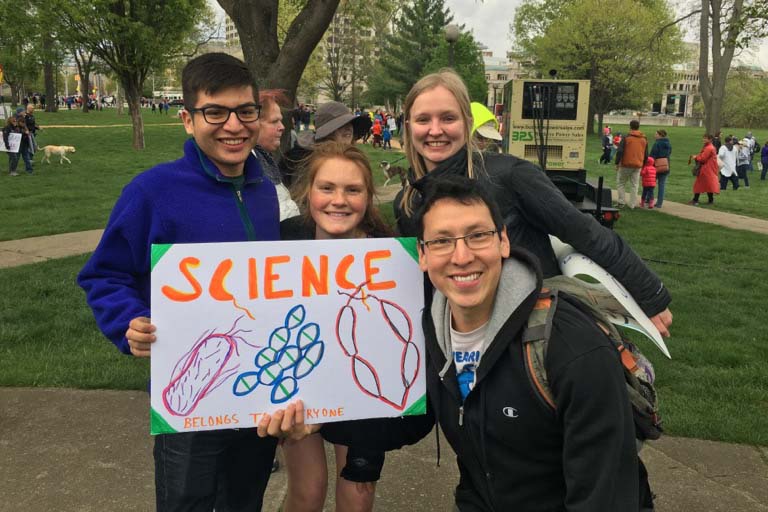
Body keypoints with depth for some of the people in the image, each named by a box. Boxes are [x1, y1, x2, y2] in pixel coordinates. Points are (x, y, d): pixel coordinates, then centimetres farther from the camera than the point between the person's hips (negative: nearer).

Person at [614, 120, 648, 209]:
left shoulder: (626, 138, -8)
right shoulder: (644, 139, 9)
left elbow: (619, 151, -13)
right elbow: (646, 155, 14)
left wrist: (617, 163, -6)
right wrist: (643, 165, 23)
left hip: (626, 165, -4)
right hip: (638, 166, 4)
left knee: (621, 183, 9)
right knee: (634, 185, 9)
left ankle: (621, 202, 3)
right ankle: (632, 205, 9)